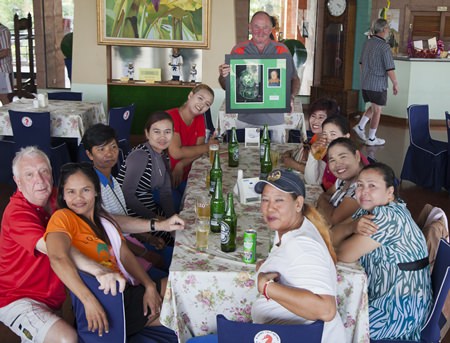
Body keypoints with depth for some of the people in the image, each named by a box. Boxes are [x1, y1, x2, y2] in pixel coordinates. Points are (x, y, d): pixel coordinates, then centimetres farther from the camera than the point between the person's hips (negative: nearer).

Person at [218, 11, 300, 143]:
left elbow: (295, 79, 8)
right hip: (245, 120, 0)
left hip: (275, 121, 0)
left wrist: (291, 97, -11)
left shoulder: (282, 50, 2)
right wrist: (223, 76, -16)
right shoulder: (239, 50, 2)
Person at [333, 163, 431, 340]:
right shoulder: (368, 209, 5)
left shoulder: (388, 216, -24)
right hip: (379, 294, 8)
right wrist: (352, 226, -23)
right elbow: (333, 236, -4)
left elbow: (344, 255, -22)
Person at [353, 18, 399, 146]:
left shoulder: (368, 43, 5)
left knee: (373, 107, 23)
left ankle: (360, 126, 13)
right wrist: (395, 84, -5)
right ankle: (371, 138, 12)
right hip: (378, 85, -7)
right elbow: (390, 69, -17)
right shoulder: (384, 47, -17)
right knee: (377, 111, 5)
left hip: (365, 84, 7)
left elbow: (362, 63, 15)